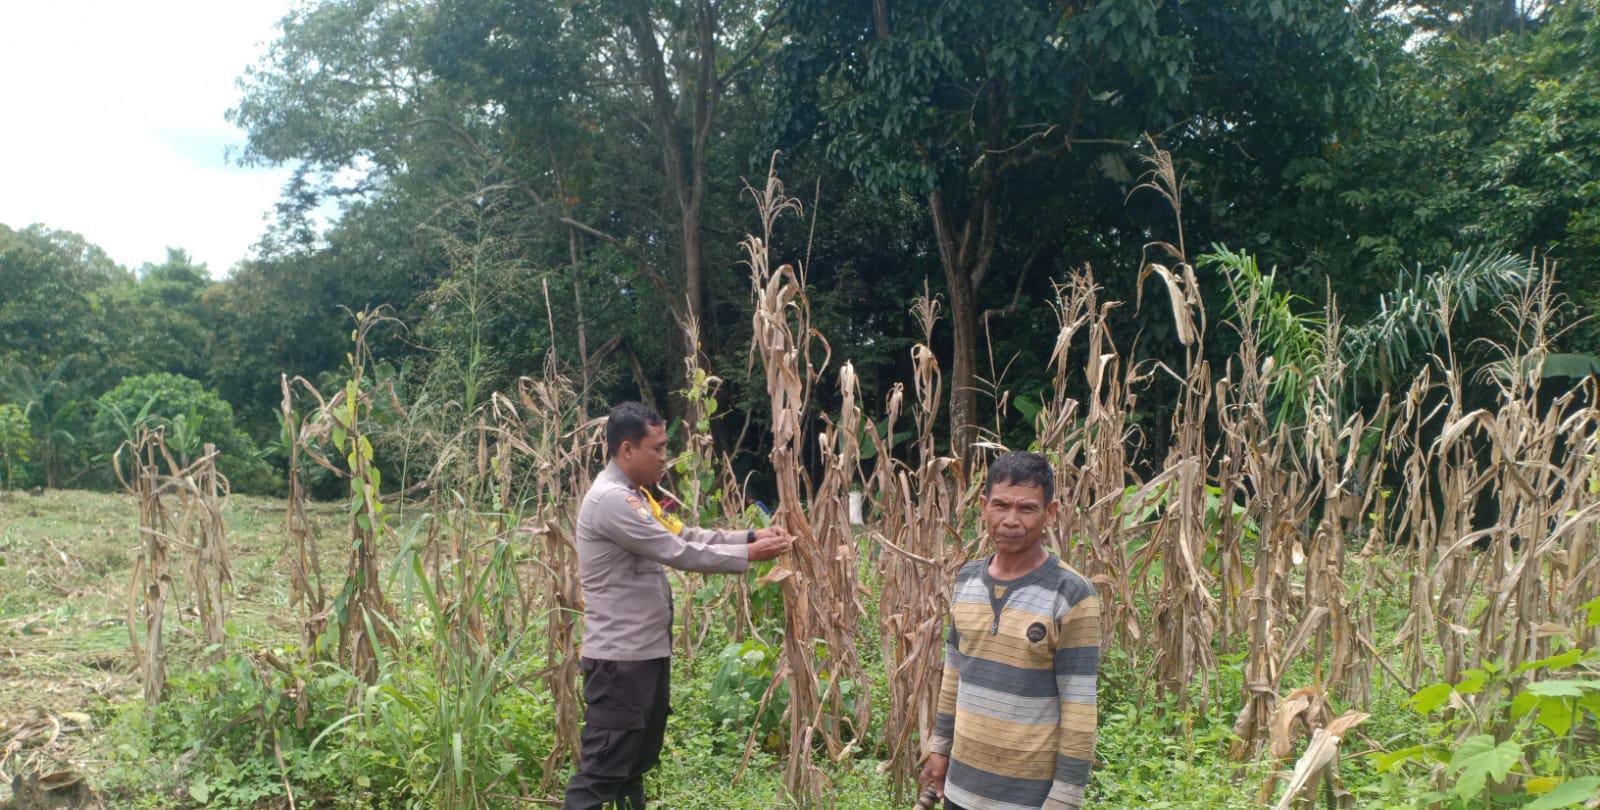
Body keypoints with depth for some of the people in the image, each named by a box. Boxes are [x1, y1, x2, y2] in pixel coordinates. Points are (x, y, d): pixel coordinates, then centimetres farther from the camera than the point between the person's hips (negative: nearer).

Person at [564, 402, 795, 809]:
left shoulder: (636, 496, 14)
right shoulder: (610, 499, -19)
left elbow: (687, 535, 13)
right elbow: (680, 552, -20)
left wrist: (750, 536, 2)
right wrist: (748, 556, -11)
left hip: (648, 650, 10)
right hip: (620, 656, -10)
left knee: (637, 760, 18)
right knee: (602, 771, -5)